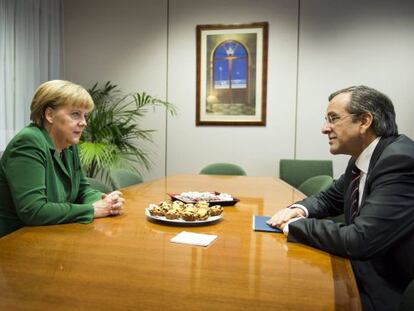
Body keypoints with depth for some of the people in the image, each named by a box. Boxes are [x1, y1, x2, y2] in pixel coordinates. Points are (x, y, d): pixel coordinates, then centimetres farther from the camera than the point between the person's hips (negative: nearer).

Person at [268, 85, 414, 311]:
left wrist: (294, 224, -17)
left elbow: (359, 241, -31)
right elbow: (329, 199, 16)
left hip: (394, 293, -7)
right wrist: (299, 210, -5)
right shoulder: (361, 158, 2)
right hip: (363, 274, 7)